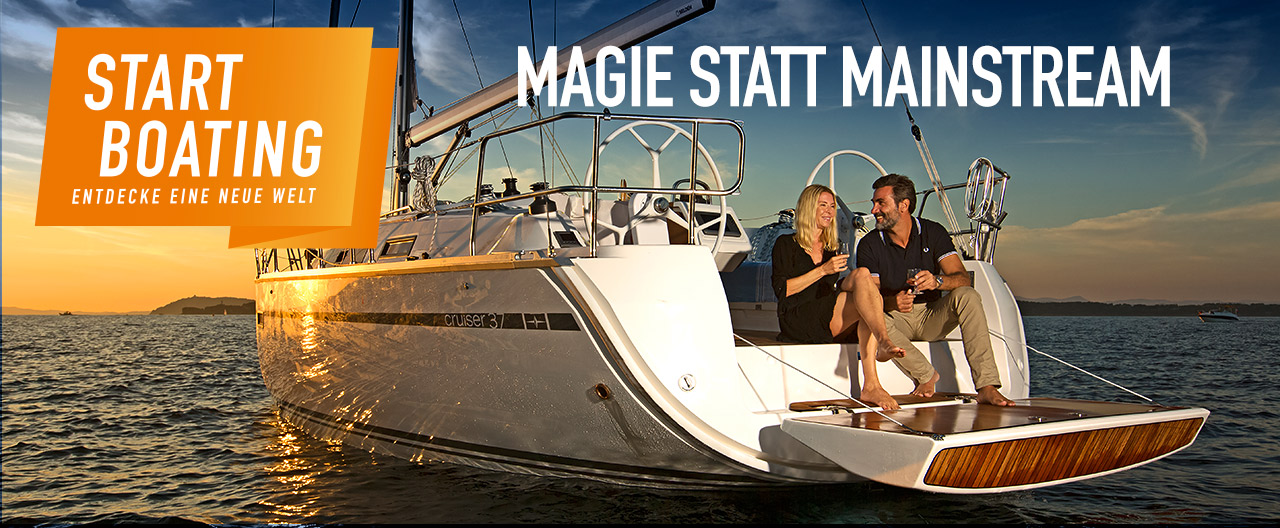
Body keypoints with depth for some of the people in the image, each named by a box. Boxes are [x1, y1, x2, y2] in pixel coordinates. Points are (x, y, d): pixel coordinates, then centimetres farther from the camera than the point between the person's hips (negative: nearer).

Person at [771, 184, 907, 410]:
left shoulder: (832, 248, 27)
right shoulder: (786, 244, 10)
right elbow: (781, 289, -3)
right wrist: (823, 270, -9)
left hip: (833, 327, 5)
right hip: (797, 320, -5)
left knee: (872, 299, -28)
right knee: (862, 274, -23)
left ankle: (871, 385, -41)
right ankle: (884, 341, -45)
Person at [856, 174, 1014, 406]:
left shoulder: (933, 232, -2)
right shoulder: (869, 245, -4)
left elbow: (963, 279, -12)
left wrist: (937, 281, -35)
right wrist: (892, 302, -34)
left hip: (932, 317, 1)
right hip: (895, 319, -1)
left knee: (967, 296, -27)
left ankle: (987, 387, -32)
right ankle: (925, 375, -16)